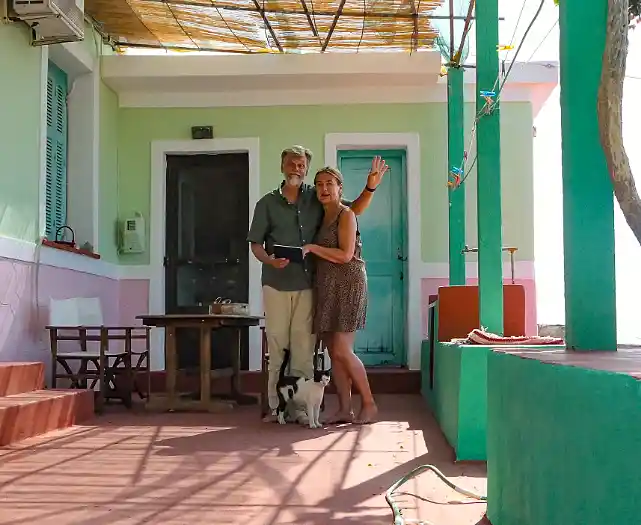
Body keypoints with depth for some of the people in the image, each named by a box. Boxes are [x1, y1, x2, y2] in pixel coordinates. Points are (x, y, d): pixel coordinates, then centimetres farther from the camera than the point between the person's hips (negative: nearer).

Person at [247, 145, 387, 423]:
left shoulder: (317, 198, 8)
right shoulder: (267, 203, 7)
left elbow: (354, 210, 14)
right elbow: (255, 243, 8)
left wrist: (371, 186, -1)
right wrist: (270, 260, -12)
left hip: (307, 284, 0)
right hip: (276, 284, 0)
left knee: (304, 347, -1)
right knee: (276, 345, 0)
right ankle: (276, 406, 6)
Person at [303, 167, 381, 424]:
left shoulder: (346, 214, -5)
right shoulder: (322, 217, 18)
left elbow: (345, 255, -14)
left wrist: (312, 248, -13)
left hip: (348, 284, -8)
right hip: (326, 286, 8)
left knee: (342, 350, -11)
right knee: (334, 352, 4)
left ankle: (369, 404, 0)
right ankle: (345, 410, 8)